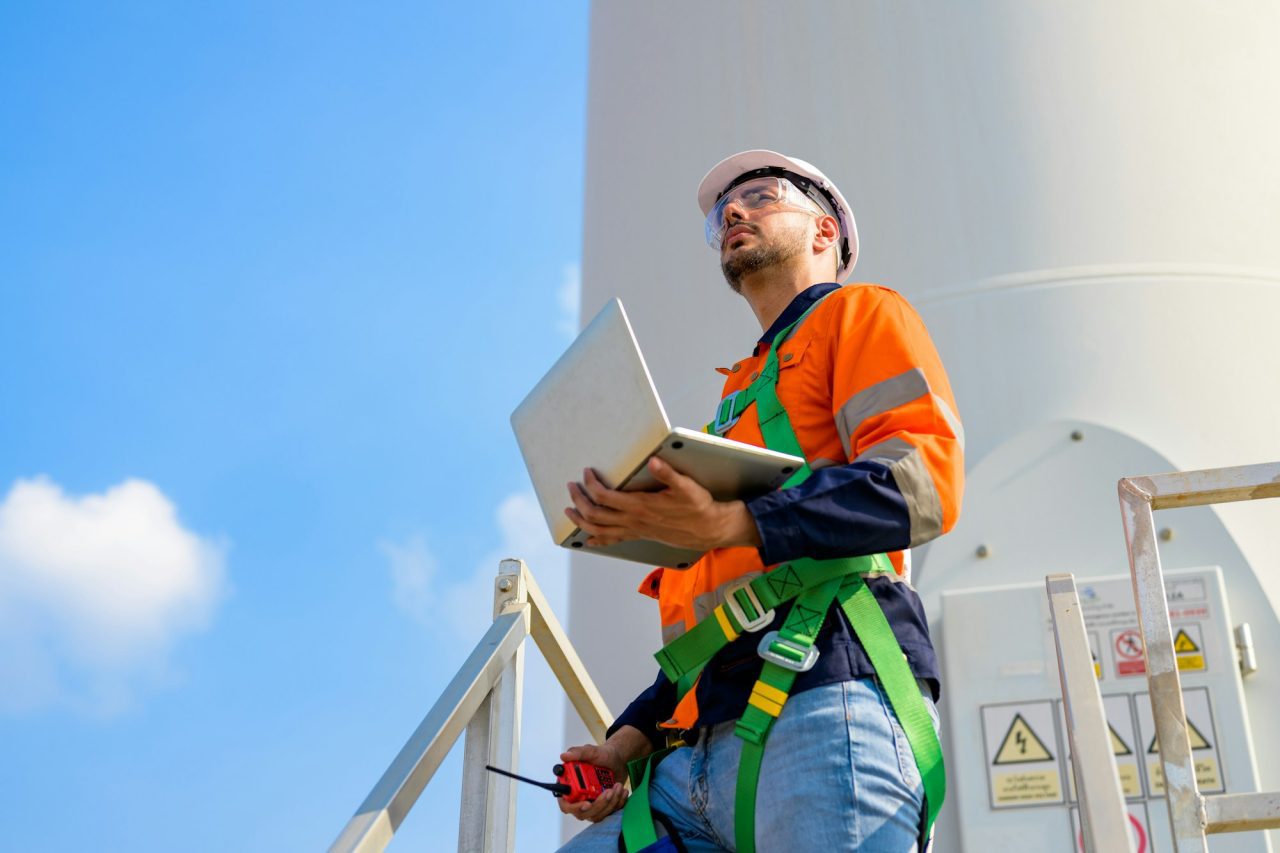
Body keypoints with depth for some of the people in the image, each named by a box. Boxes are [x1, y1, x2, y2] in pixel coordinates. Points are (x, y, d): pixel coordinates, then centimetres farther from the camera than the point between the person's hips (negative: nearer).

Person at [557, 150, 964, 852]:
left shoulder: (858, 313, 11)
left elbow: (925, 480, -9)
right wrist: (633, 736, 16)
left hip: (821, 703, -8)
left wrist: (731, 524, -20)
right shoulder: (743, 393, 33)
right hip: (704, 752, 8)